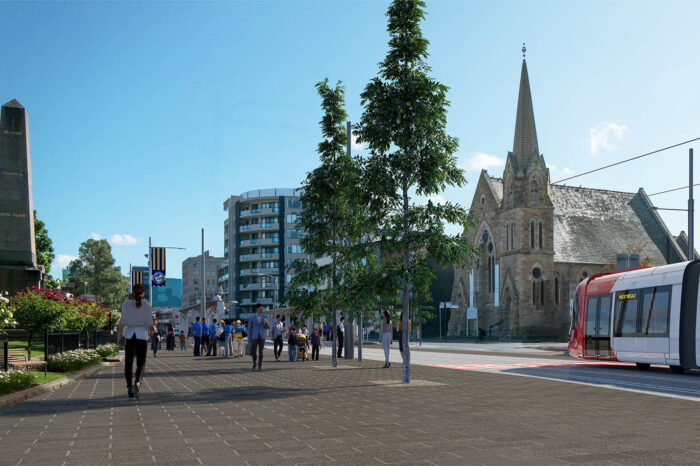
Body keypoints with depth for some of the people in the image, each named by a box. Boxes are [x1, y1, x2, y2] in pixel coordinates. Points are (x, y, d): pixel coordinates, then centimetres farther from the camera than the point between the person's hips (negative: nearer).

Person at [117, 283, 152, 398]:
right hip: (142, 335, -1)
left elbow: (123, 321, -6)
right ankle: (137, 382, -20)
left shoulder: (126, 303, 2)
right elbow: (149, 323, -2)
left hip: (129, 334, 1)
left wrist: (119, 336, -1)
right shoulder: (147, 305, 2)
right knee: (141, 363, 4)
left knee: (128, 362, 9)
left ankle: (129, 386, 2)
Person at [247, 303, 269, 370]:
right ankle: (255, 361, 21)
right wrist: (249, 339, -1)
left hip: (262, 337, 1)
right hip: (254, 337, -1)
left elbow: (268, 327, 5)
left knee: (260, 352, -4)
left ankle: (260, 365, 4)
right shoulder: (252, 318, 2)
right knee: (253, 352, -7)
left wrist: (266, 323, -19)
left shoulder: (264, 317, 7)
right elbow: (249, 329, 4)